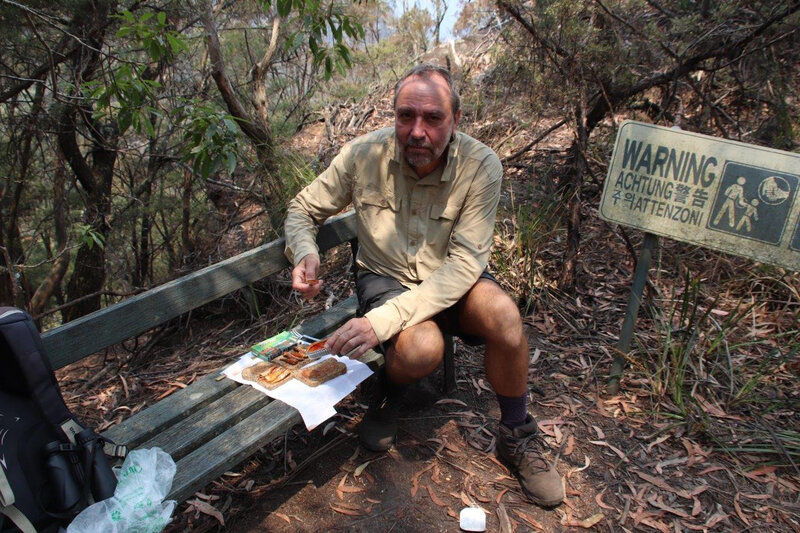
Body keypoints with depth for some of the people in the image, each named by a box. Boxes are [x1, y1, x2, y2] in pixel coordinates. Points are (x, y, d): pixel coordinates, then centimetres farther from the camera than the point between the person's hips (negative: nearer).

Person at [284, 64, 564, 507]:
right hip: (384, 277, 0)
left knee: (503, 315, -31)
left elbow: (464, 263, -25)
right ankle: (385, 394, 6)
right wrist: (304, 253, -25)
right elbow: (302, 210, -1)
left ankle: (516, 437, -3)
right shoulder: (363, 155, -16)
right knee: (422, 347, -34)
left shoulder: (481, 165, -20)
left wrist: (382, 319, -36)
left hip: (450, 281, 1)